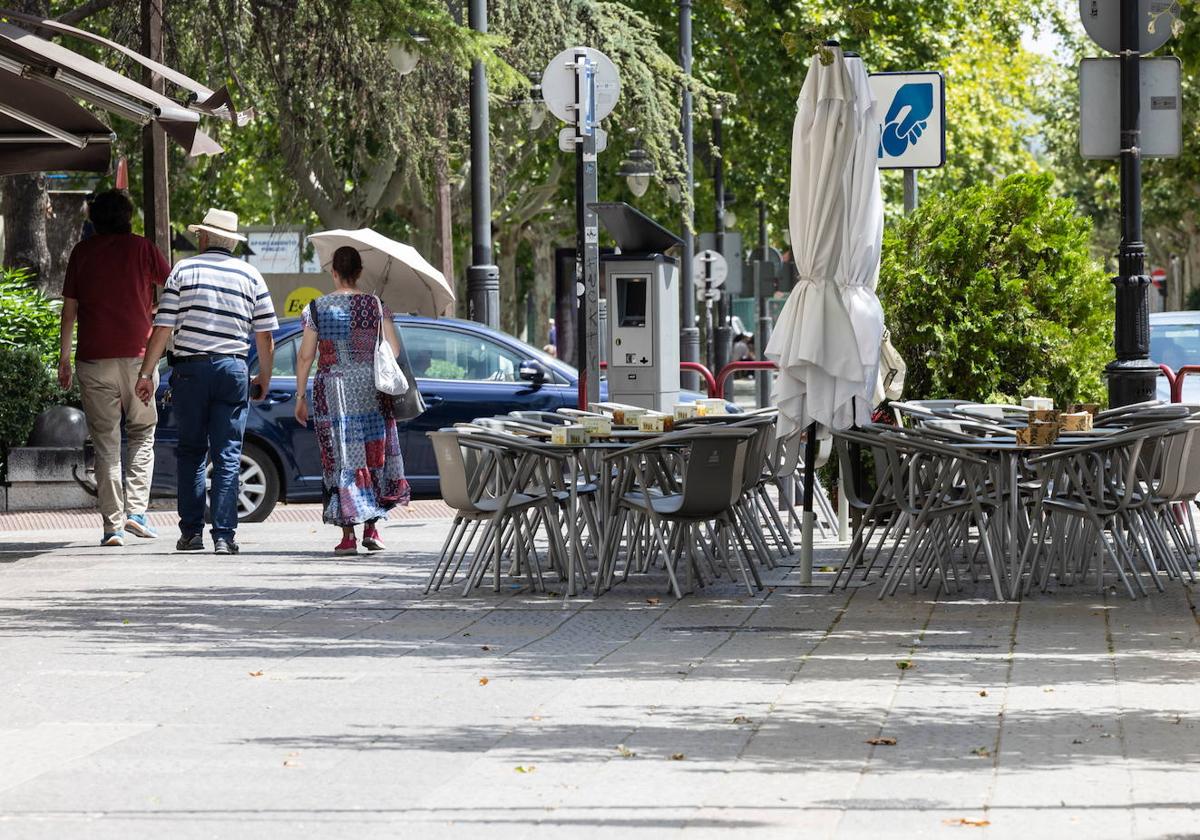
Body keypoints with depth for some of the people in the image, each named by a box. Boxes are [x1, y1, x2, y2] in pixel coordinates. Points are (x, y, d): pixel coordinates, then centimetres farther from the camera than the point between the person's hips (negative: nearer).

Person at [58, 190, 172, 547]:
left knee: (105, 442, 3)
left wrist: (64, 358, 9)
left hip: (93, 358, 1)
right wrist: (155, 310, 28)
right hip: (137, 355, -1)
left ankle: (113, 525, -2)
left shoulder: (82, 252, 5)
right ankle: (136, 510, 0)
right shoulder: (141, 247, 1)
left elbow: (69, 309, 4)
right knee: (142, 433, 14)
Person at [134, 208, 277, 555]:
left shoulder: (183, 270, 3)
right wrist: (264, 378, 18)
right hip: (232, 370, 1)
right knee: (227, 456, 1)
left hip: (189, 369, 0)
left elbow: (163, 328, -3)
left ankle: (191, 531, 8)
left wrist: (146, 373, 0)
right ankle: (224, 535, -5)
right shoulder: (250, 276, 7)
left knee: (191, 452, 11)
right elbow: (265, 336, 6)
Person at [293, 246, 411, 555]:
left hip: (332, 393, -1)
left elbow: (305, 356, -2)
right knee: (374, 454, 13)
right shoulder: (376, 305, 1)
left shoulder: (317, 308, -2)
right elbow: (394, 349, -1)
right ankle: (371, 529, 11)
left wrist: (300, 396, 5)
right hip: (371, 393, 1)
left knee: (340, 458, 1)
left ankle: (348, 535, -4)